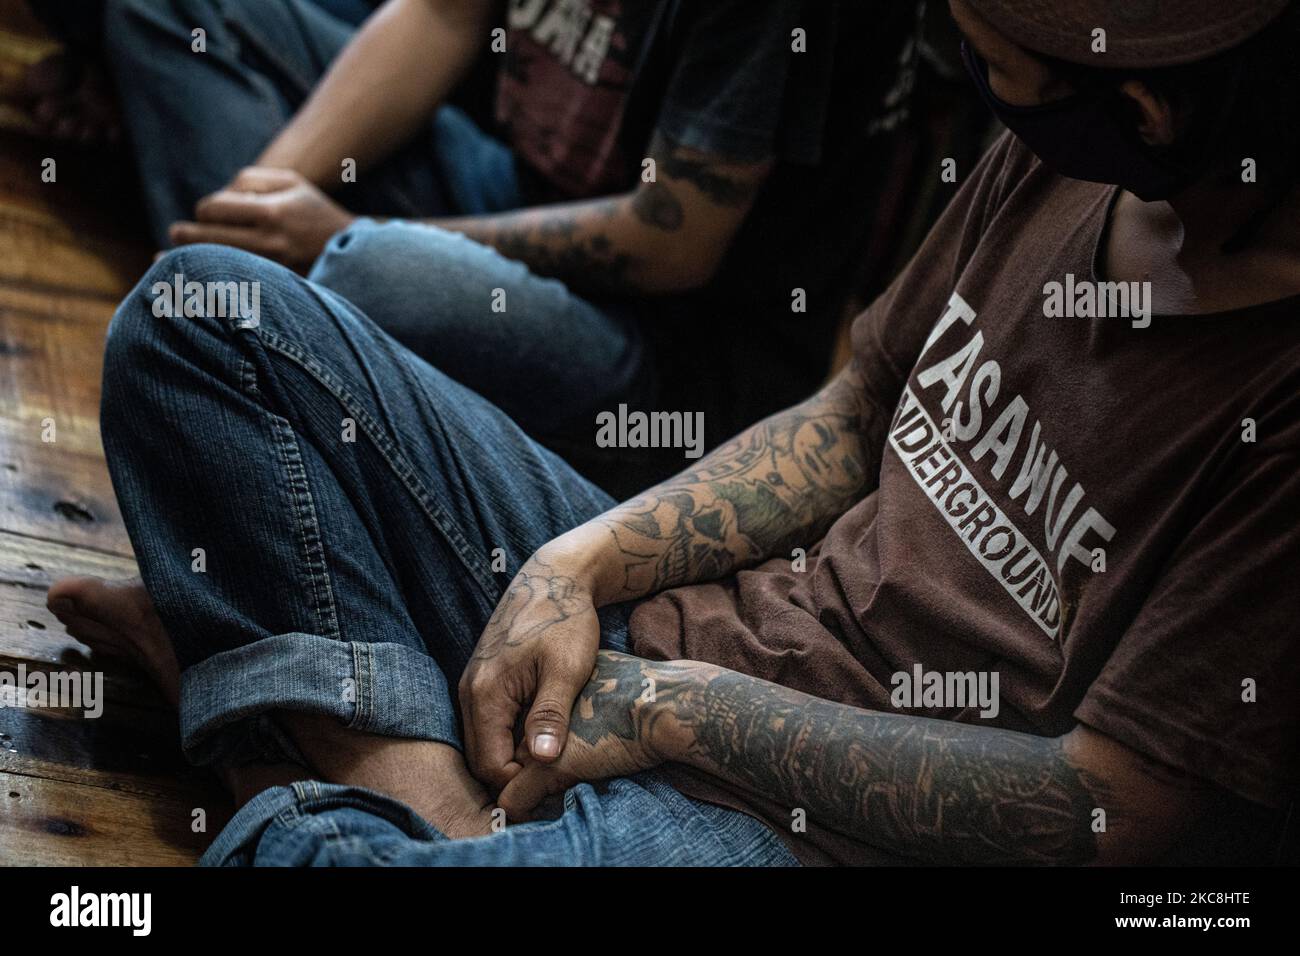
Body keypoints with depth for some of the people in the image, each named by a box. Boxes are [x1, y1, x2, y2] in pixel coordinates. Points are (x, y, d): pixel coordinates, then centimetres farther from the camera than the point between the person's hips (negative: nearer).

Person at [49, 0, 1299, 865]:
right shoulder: (1064, 159, 0)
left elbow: (1103, 809, -22)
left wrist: (681, 708, -15)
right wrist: (579, 565, -3)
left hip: (819, 825, -8)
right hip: (659, 627, 9)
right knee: (208, 309, 3)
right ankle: (416, 786, -11)